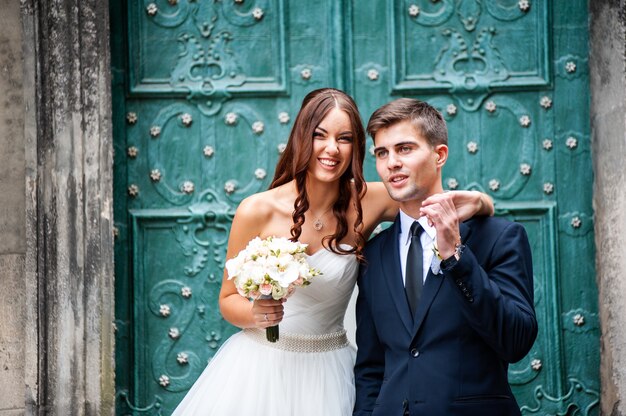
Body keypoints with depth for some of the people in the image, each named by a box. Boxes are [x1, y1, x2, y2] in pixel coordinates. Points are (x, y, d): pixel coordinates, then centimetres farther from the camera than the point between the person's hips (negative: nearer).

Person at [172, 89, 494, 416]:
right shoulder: (257, 211, -12)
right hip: (259, 364, -1)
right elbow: (228, 300, -1)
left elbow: (481, 206, -3)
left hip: (326, 374, 1)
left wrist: (476, 203, -26)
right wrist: (256, 313, -23)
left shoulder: (367, 202, -8)